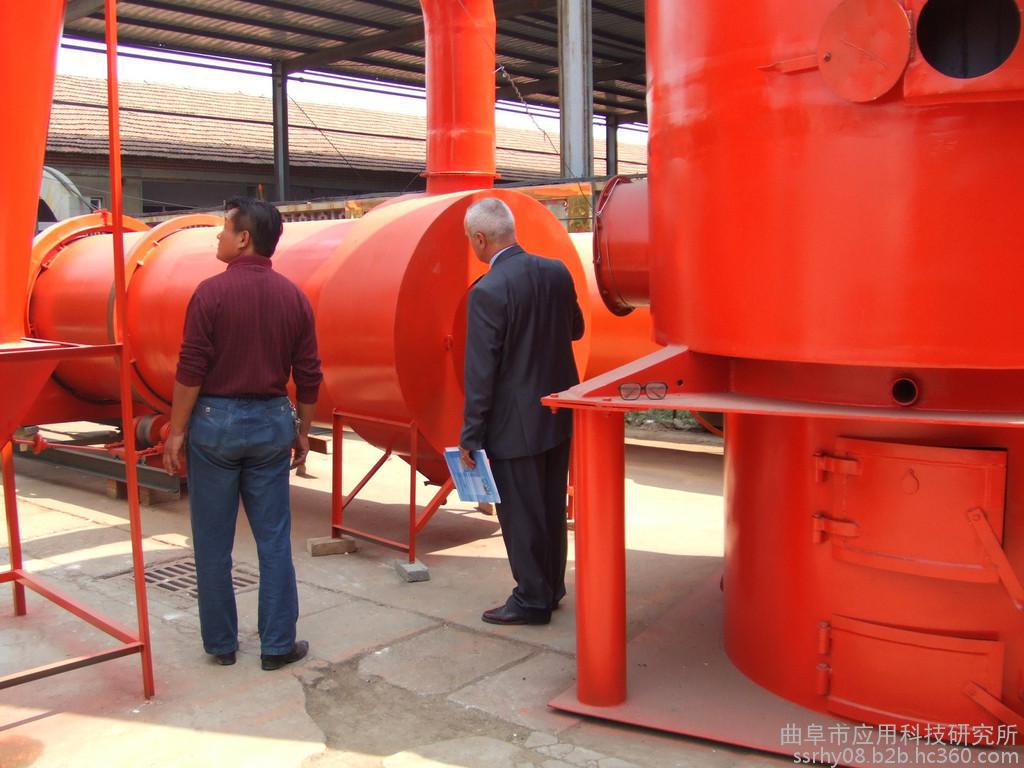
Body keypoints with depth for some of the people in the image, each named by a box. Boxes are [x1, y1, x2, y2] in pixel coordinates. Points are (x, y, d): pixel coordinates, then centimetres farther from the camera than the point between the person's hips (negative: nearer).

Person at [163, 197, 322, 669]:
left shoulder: (212, 292, -11)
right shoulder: (294, 298, 2)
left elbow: (191, 371, -12)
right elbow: (308, 376, 3)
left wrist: (176, 432, -3)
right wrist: (302, 431, 14)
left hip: (216, 420, -3)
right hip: (271, 422, 3)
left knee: (214, 542, 9)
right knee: (274, 540, 9)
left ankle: (220, 642, 19)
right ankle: (278, 644, 13)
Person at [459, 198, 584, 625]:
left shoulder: (488, 292, -20)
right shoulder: (556, 272, 0)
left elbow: (480, 373, -19)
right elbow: (576, 328, 16)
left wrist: (470, 437, -12)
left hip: (516, 425, -7)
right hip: (559, 414, 8)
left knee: (520, 514, 7)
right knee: (552, 507, 19)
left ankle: (532, 599, 19)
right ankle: (552, 587, 34)